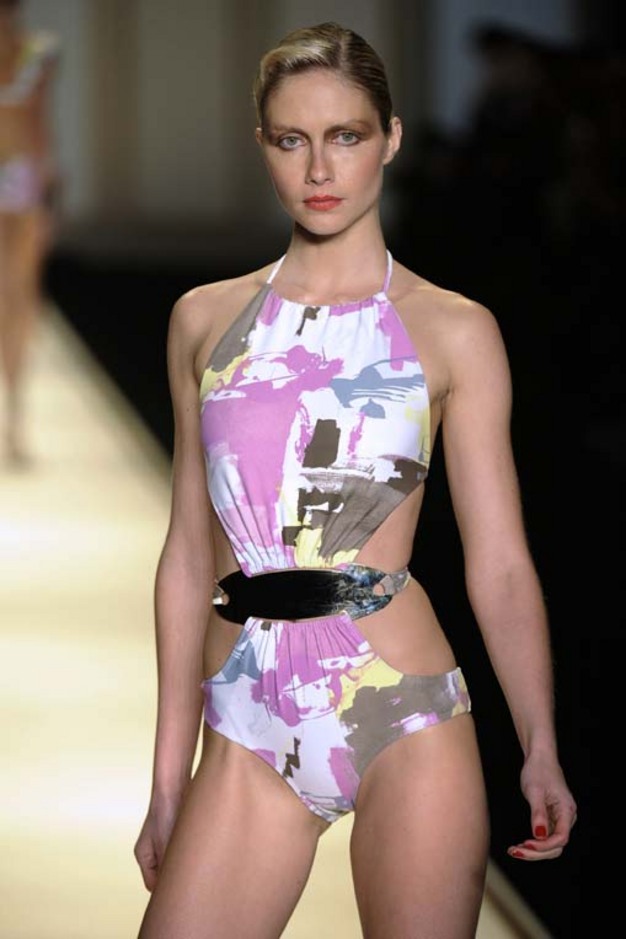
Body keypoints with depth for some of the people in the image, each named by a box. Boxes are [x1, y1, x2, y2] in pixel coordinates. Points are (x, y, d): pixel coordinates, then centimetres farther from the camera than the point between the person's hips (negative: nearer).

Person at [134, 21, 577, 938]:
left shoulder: (453, 331, 2)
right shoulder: (205, 319, 10)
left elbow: (499, 565, 0)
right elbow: (189, 555, 12)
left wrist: (541, 750, -12)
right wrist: (168, 780, 11)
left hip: (405, 721, -2)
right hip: (249, 730, 2)